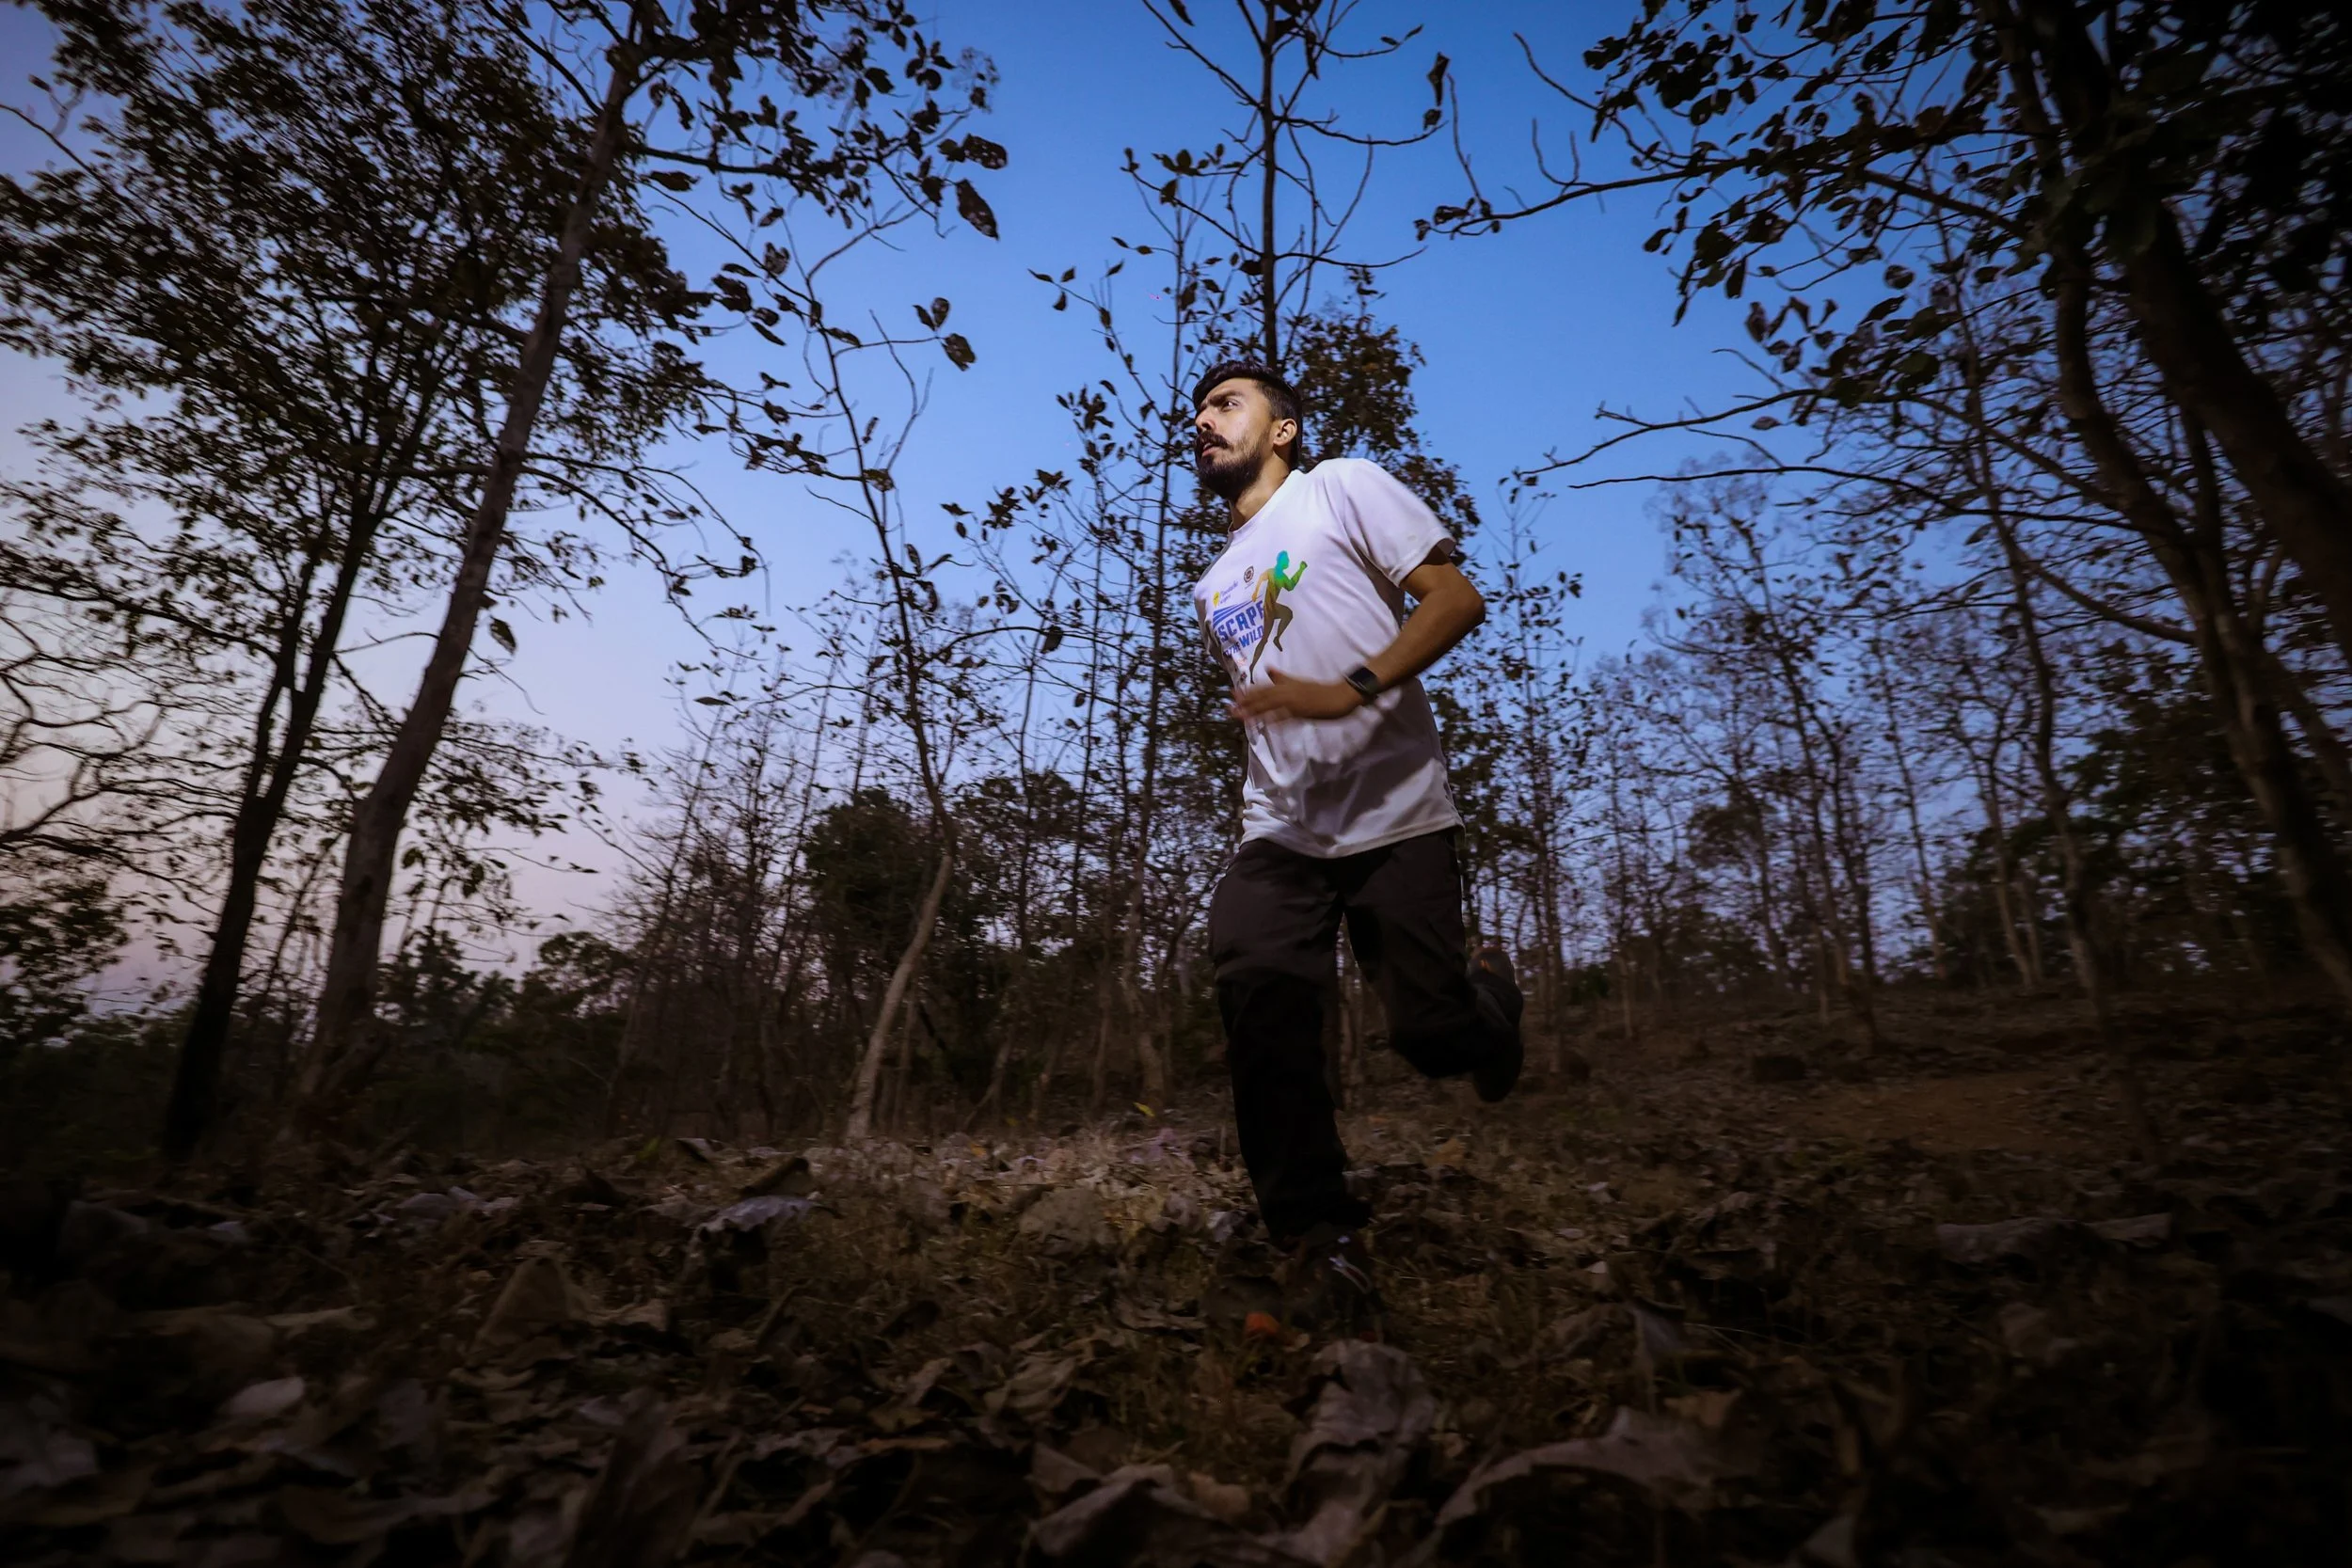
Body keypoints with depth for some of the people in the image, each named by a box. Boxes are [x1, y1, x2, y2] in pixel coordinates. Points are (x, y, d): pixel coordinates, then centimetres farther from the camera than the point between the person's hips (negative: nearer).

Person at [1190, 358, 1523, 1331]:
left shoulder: (1342, 486, 5)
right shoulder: (1213, 584, 23)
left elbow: (1458, 599, -7)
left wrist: (1352, 690, -22)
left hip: (1395, 817, -5)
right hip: (1279, 832, 5)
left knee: (1431, 1032, -8)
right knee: (1254, 988, -19)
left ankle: (1490, 992, 31)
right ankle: (1320, 1243, -6)